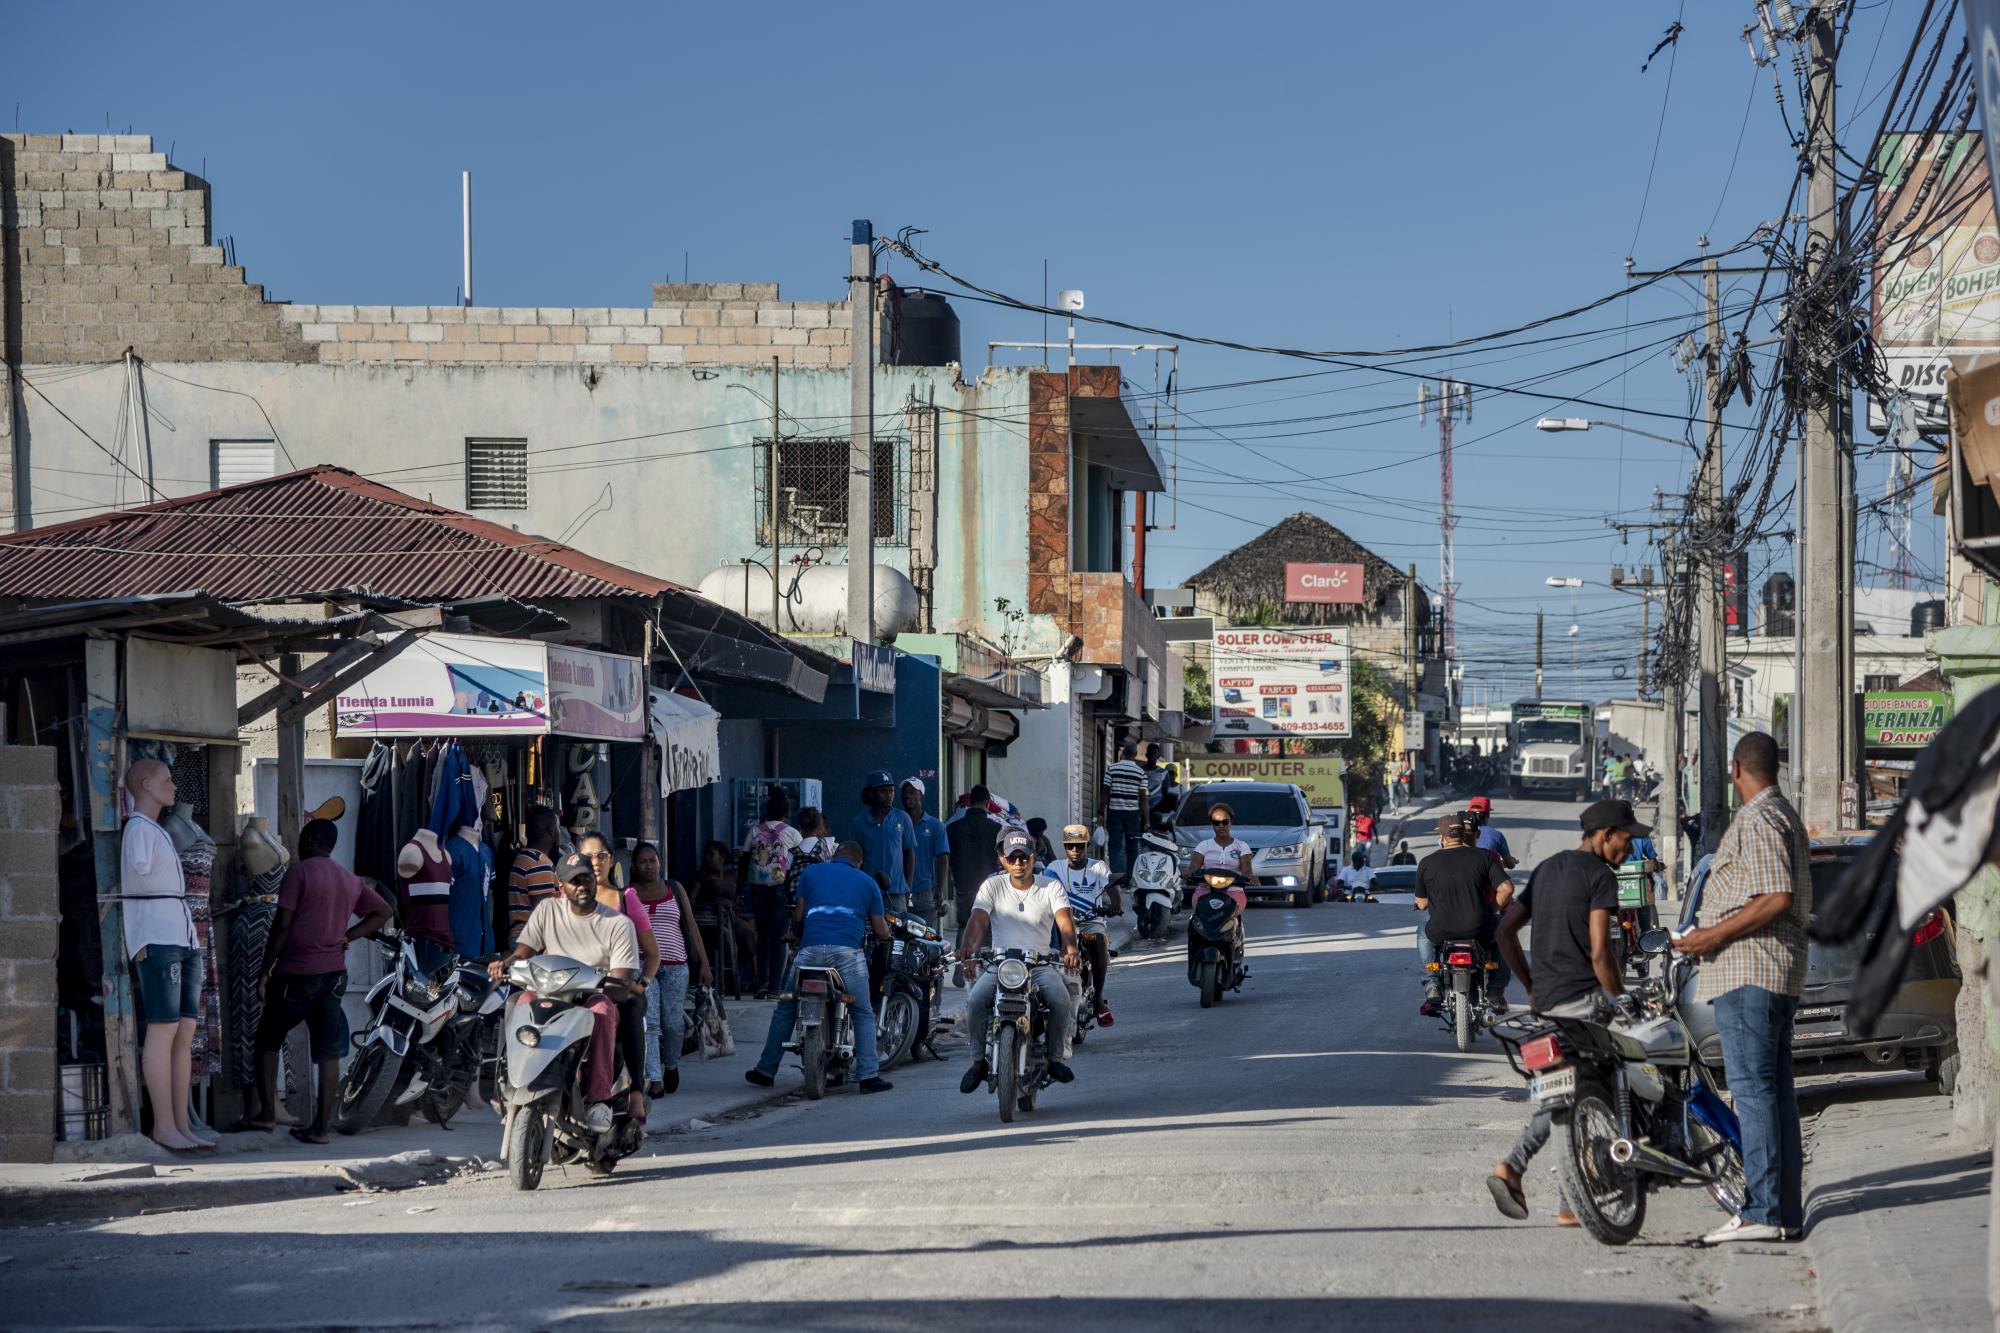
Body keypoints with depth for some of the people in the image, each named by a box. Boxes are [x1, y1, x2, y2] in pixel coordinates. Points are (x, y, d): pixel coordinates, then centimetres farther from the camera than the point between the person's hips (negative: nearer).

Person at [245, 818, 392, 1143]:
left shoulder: (299, 872, -8)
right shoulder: (350, 880, 12)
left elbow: (282, 925, -12)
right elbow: (382, 913, 19)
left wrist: (266, 970, -7)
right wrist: (346, 937, 11)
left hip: (296, 972, -5)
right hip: (334, 974, 5)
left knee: (268, 1041, 12)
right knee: (329, 1052, 3)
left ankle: (266, 1113, 8)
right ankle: (321, 1126, 1)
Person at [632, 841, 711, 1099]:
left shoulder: (675, 889, 12)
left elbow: (691, 927, 12)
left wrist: (704, 963, 6)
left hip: (675, 966, 1)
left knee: (674, 1024, 0)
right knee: (649, 1023, -13)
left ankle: (671, 1065, 28)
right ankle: (655, 1079, -15)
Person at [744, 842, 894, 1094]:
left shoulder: (811, 872, 20)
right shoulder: (868, 882, 19)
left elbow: (798, 915, 16)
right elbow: (881, 932, 18)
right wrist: (885, 925, 41)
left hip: (811, 949, 1)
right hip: (848, 953, -1)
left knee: (786, 1009, 14)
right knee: (863, 1014, 7)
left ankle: (766, 1071, 18)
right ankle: (868, 1075, -5)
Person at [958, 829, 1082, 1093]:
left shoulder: (1050, 887, 6)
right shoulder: (993, 886, 6)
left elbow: (1065, 921, -10)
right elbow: (978, 920, -9)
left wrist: (1071, 949, -32)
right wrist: (969, 947, -31)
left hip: (1040, 963, 0)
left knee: (1061, 1001, -29)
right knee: (975, 1001, -26)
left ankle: (1056, 1057, -6)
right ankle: (979, 1060, -6)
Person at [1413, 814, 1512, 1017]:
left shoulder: (1427, 863, 1)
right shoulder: (1483, 857, -1)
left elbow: (1421, 904, 8)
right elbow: (1506, 888, -7)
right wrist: (1495, 907, 13)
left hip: (1441, 932, 1)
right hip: (1479, 930, -1)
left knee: (1423, 933, 36)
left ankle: (1432, 989, 23)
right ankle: (1495, 992, 24)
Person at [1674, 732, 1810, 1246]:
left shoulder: (1758, 820, -12)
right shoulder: (1785, 816, 21)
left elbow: (1778, 898, -22)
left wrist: (1716, 935, -18)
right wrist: (1716, 933, 30)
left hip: (1748, 971, -11)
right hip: (1780, 972, 11)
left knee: (1753, 1089, -12)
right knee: (1775, 1088, 10)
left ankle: (1763, 1211, -16)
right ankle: (1786, 1211, 11)